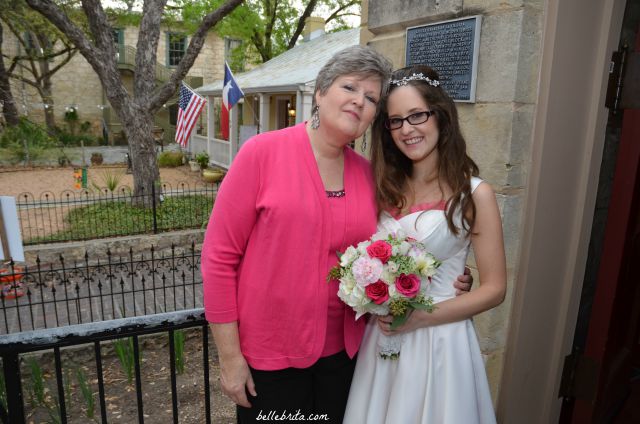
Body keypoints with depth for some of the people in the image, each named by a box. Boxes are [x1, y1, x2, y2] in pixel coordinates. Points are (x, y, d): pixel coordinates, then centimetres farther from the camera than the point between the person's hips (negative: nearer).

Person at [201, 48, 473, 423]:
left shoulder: (368, 174, -1)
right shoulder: (262, 152, -12)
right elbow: (219, 257, -11)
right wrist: (230, 356, -9)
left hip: (343, 350, 4)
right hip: (270, 355, -3)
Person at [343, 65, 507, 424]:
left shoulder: (474, 193, -11)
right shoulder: (388, 187, 2)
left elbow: (494, 289, -9)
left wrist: (420, 317, -17)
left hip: (438, 339, -4)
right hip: (383, 336, 4)